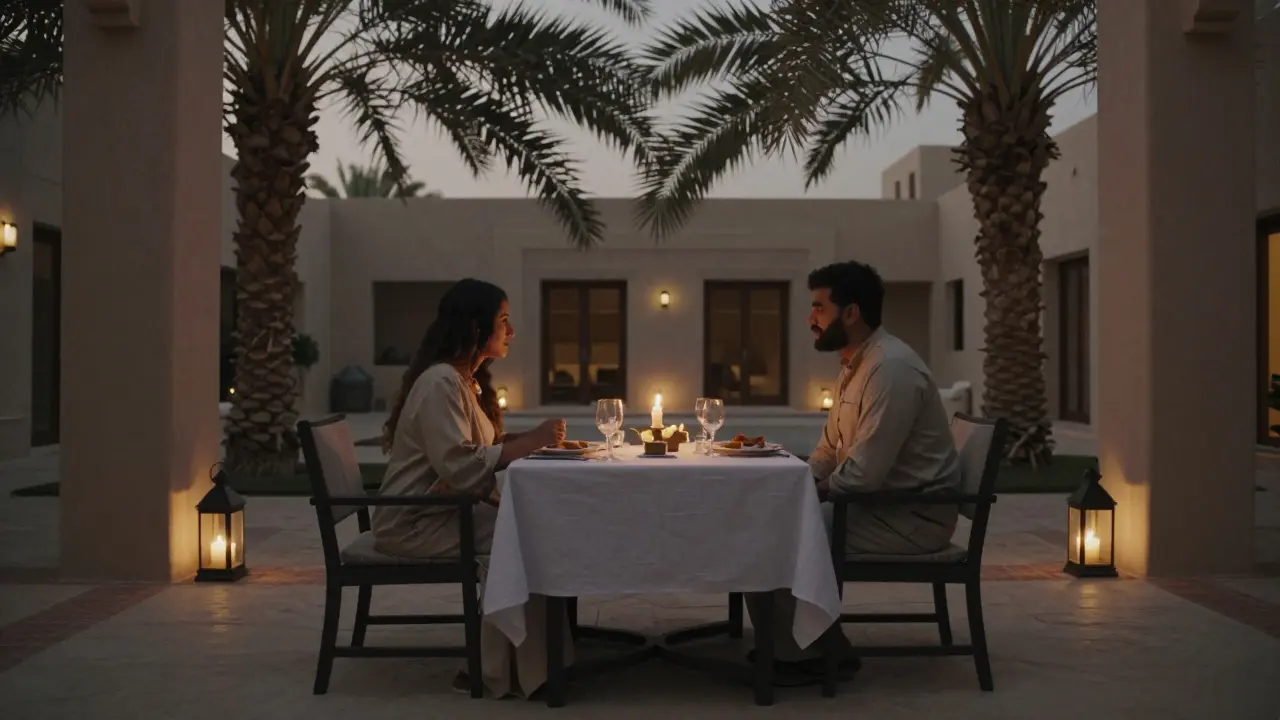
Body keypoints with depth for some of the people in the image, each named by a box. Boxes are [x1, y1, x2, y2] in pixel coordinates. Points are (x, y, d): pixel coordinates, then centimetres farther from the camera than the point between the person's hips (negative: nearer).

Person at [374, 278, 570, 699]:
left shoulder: (467, 379, 12)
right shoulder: (440, 382, -19)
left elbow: (480, 448, 11)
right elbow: (459, 467, -28)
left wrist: (533, 439, -6)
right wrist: (532, 442, -24)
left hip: (443, 510, 9)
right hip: (415, 523, -9)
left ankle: (510, 659, -7)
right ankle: (495, 669, -10)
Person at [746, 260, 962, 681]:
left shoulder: (891, 367, -22)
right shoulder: (855, 364, 11)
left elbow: (864, 473, -26)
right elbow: (829, 451, 18)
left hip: (912, 516, -10)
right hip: (883, 501, 10)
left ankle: (800, 652, 1)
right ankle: (807, 642, 10)